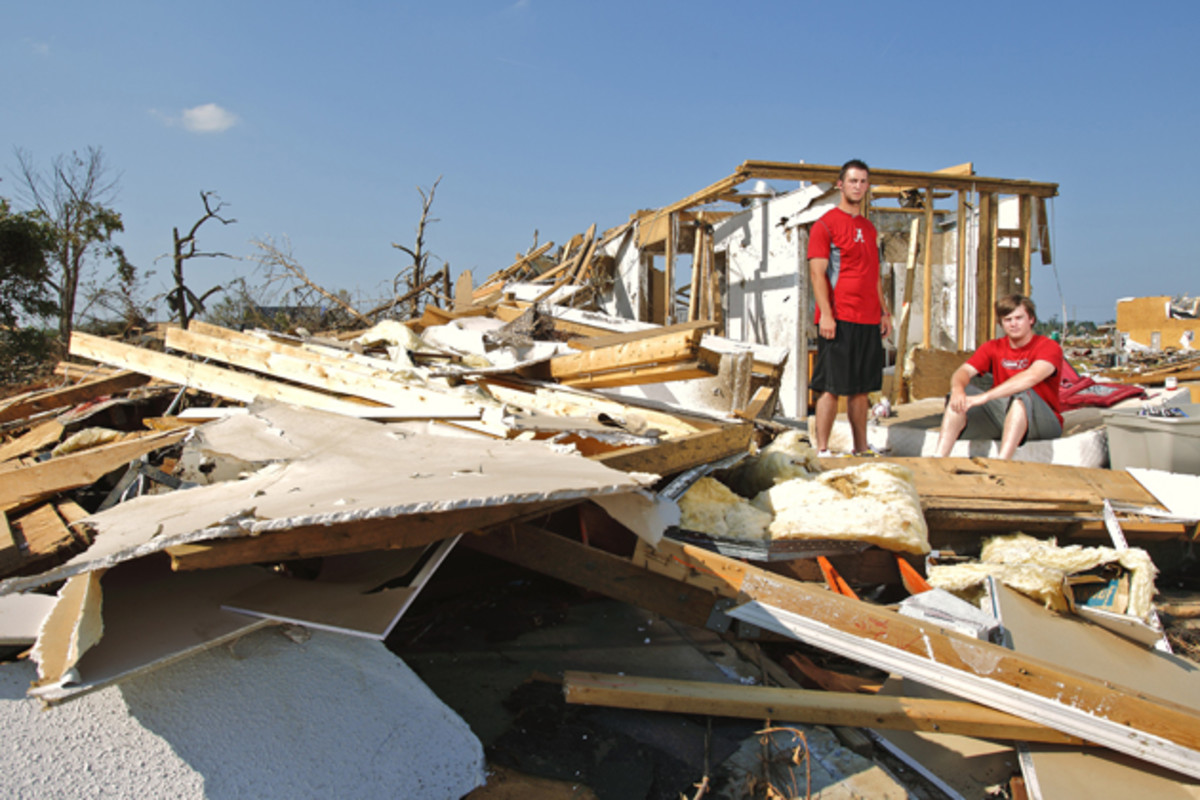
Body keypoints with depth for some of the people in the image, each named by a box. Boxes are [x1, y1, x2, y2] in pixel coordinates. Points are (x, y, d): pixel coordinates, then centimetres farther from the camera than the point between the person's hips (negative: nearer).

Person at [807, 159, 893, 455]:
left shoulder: (869, 228, 19)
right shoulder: (826, 223, -3)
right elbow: (817, 272, -11)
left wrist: (884, 312, 17)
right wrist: (826, 314, -19)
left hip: (869, 321, 7)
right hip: (839, 320, -7)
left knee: (861, 388, 11)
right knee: (831, 386, -6)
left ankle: (861, 449, 18)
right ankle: (822, 450, 0)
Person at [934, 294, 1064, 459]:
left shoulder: (1049, 347, -8)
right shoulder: (993, 348, 7)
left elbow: (1031, 377, -29)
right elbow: (964, 371, -8)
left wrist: (985, 397, -40)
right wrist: (958, 388, -34)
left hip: (1045, 423, -4)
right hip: (1001, 415, 5)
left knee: (1022, 395, -35)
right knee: (959, 398, -15)